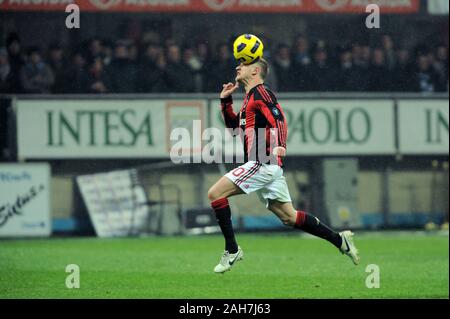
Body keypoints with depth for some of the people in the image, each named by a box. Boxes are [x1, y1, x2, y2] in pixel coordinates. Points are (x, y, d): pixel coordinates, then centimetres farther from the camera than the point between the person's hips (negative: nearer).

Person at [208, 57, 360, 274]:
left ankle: (232, 250, -10)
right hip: (267, 166, 10)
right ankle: (339, 240, 13)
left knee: (215, 193, -11)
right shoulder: (250, 98, 23)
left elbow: (278, 117, -19)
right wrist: (225, 100, 21)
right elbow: (232, 124, 33)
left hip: (262, 164, -10)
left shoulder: (260, 94, -6)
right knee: (289, 217, 10)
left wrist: (280, 146, -31)